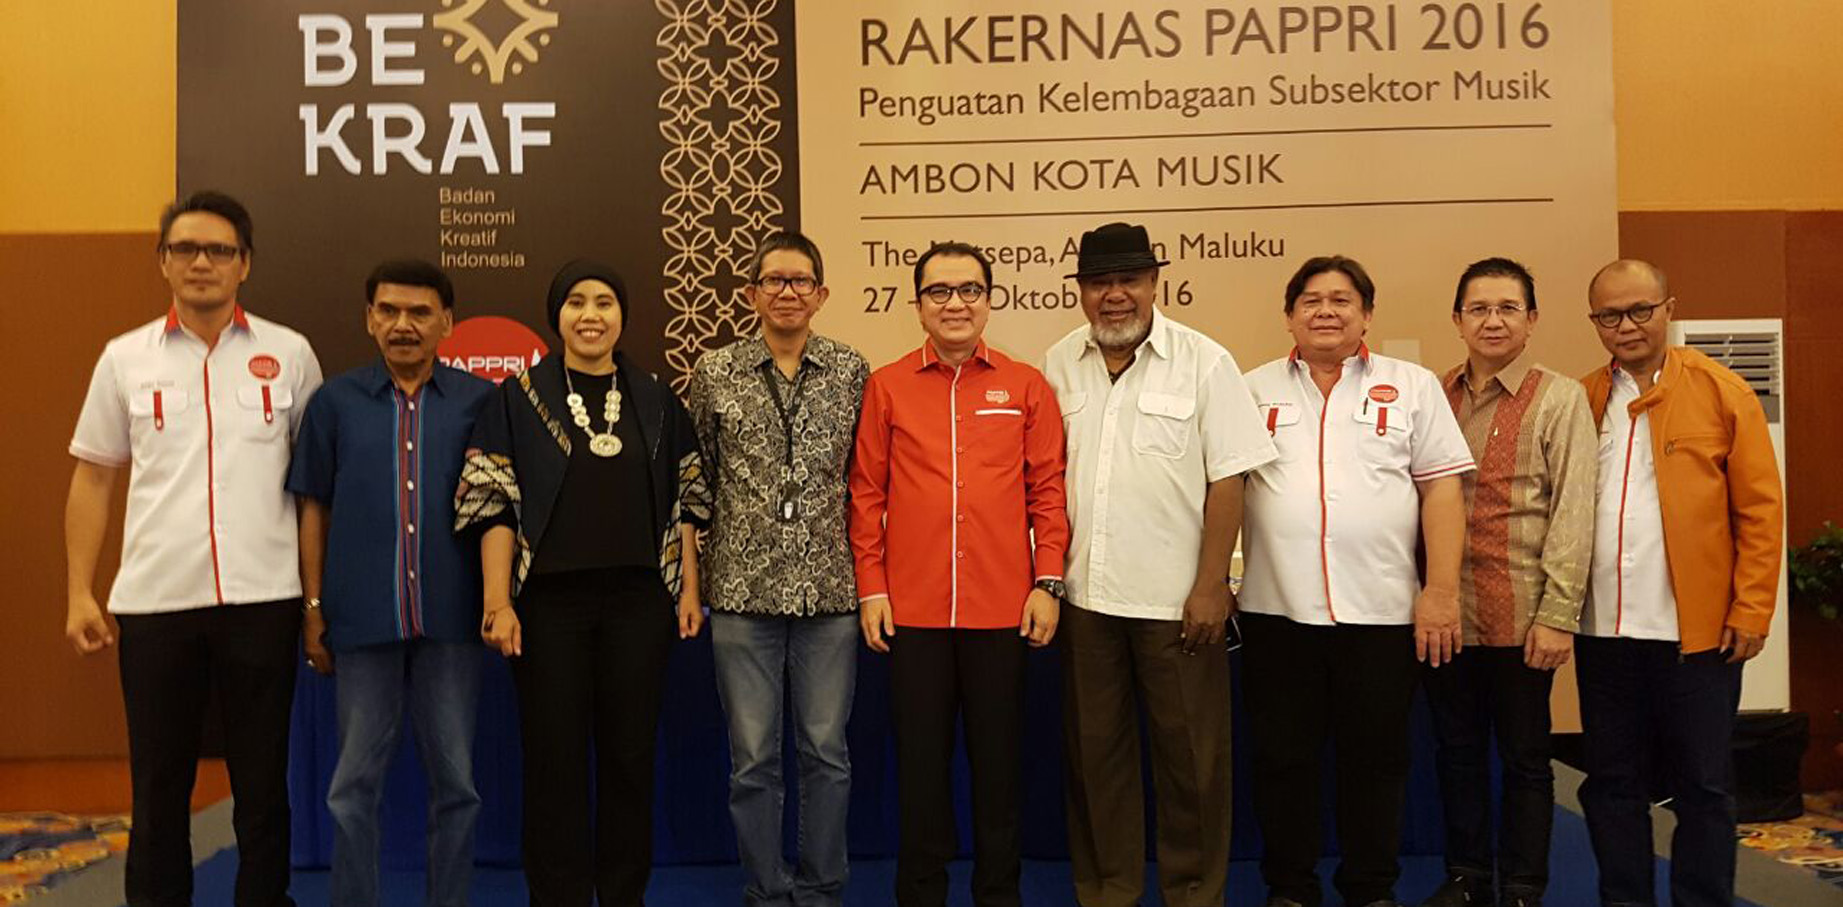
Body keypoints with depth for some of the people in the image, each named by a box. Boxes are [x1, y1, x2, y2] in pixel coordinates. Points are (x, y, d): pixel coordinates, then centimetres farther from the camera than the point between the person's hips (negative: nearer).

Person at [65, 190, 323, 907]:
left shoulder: (289, 354, 3)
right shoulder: (125, 358, 6)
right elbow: (93, 479, 10)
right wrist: (80, 593, 4)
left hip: (263, 598, -1)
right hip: (154, 601, 1)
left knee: (262, 784, 9)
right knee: (158, 787, 11)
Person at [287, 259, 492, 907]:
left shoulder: (479, 401, 3)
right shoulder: (336, 402, 6)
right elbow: (314, 508, 8)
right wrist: (313, 608, 4)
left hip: (449, 616, 0)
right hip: (364, 614, 1)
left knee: (456, 780, 8)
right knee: (355, 783, 8)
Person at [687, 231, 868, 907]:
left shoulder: (852, 372, 3)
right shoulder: (716, 374, 2)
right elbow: (696, 479, 8)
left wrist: (867, 574, 5)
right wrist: (694, 580, 7)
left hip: (830, 591, 0)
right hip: (743, 591, 0)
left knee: (826, 751, 8)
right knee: (753, 758, 8)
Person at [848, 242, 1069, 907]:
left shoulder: (1026, 387, 4)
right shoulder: (886, 386, 4)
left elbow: (1048, 490, 4)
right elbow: (867, 492, 5)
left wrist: (1048, 582, -2)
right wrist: (870, 587, 1)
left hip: (1003, 609, 0)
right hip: (912, 608, 0)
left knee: (998, 759, 10)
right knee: (920, 759, 9)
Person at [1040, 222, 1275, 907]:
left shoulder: (1204, 363, -5)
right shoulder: (1058, 365, 6)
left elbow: (1227, 481, -7)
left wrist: (1211, 586, -11)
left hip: (1175, 595, -3)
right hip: (1085, 594, 4)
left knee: (1189, 752, 6)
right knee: (1094, 747, 13)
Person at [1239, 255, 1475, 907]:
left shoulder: (1413, 387, 6)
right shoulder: (1255, 390, 9)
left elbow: (1442, 491, 2)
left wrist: (1441, 591, -6)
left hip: (1383, 610, -1)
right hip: (1278, 609, 1)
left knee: (1376, 759, 9)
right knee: (1282, 757, 9)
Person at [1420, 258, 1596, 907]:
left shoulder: (1560, 399, -2)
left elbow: (1572, 512, -7)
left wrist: (1558, 614, -13)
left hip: (1518, 614, -4)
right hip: (1444, 610, 4)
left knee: (1524, 757, 8)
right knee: (1457, 750, 13)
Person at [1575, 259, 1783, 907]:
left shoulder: (1722, 393, -1)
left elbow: (1760, 509, -2)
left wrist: (1751, 610, -7)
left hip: (1698, 631, -3)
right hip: (1603, 630, 3)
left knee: (1702, 785, 8)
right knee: (1611, 782, 12)